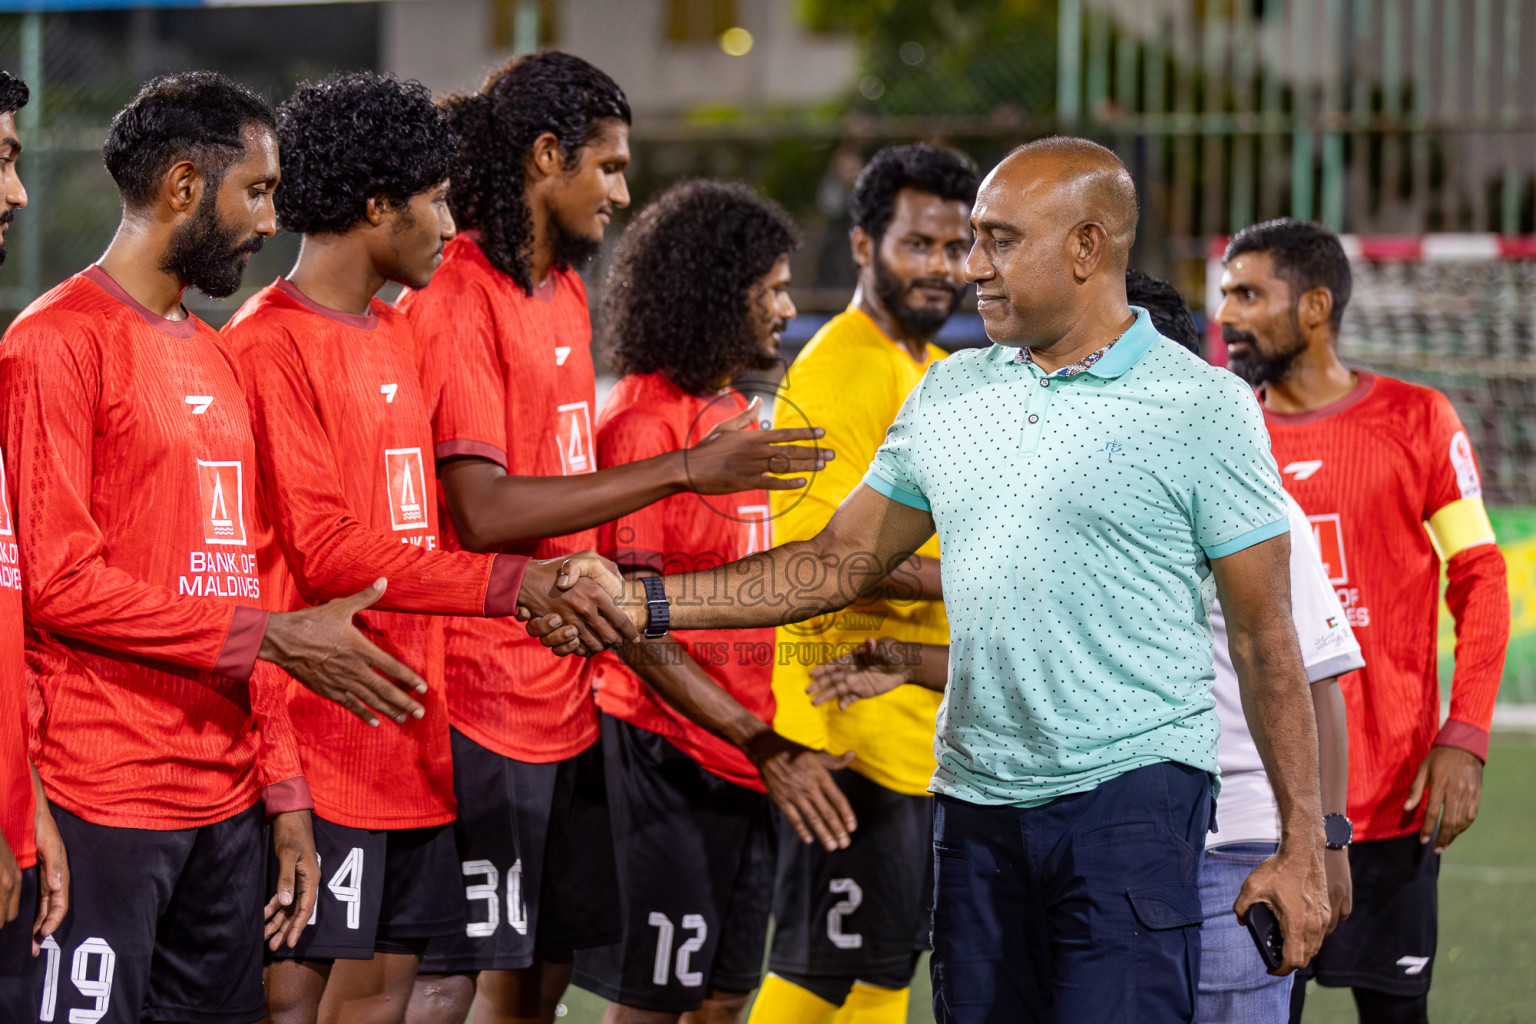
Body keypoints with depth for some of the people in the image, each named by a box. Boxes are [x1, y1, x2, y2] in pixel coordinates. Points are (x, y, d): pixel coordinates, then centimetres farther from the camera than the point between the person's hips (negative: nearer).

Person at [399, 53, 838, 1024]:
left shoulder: (565, 292, 14)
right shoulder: (454, 299, -14)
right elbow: (482, 513, -22)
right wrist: (684, 470, -21)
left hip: (566, 694, 9)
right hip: (481, 701, -9)